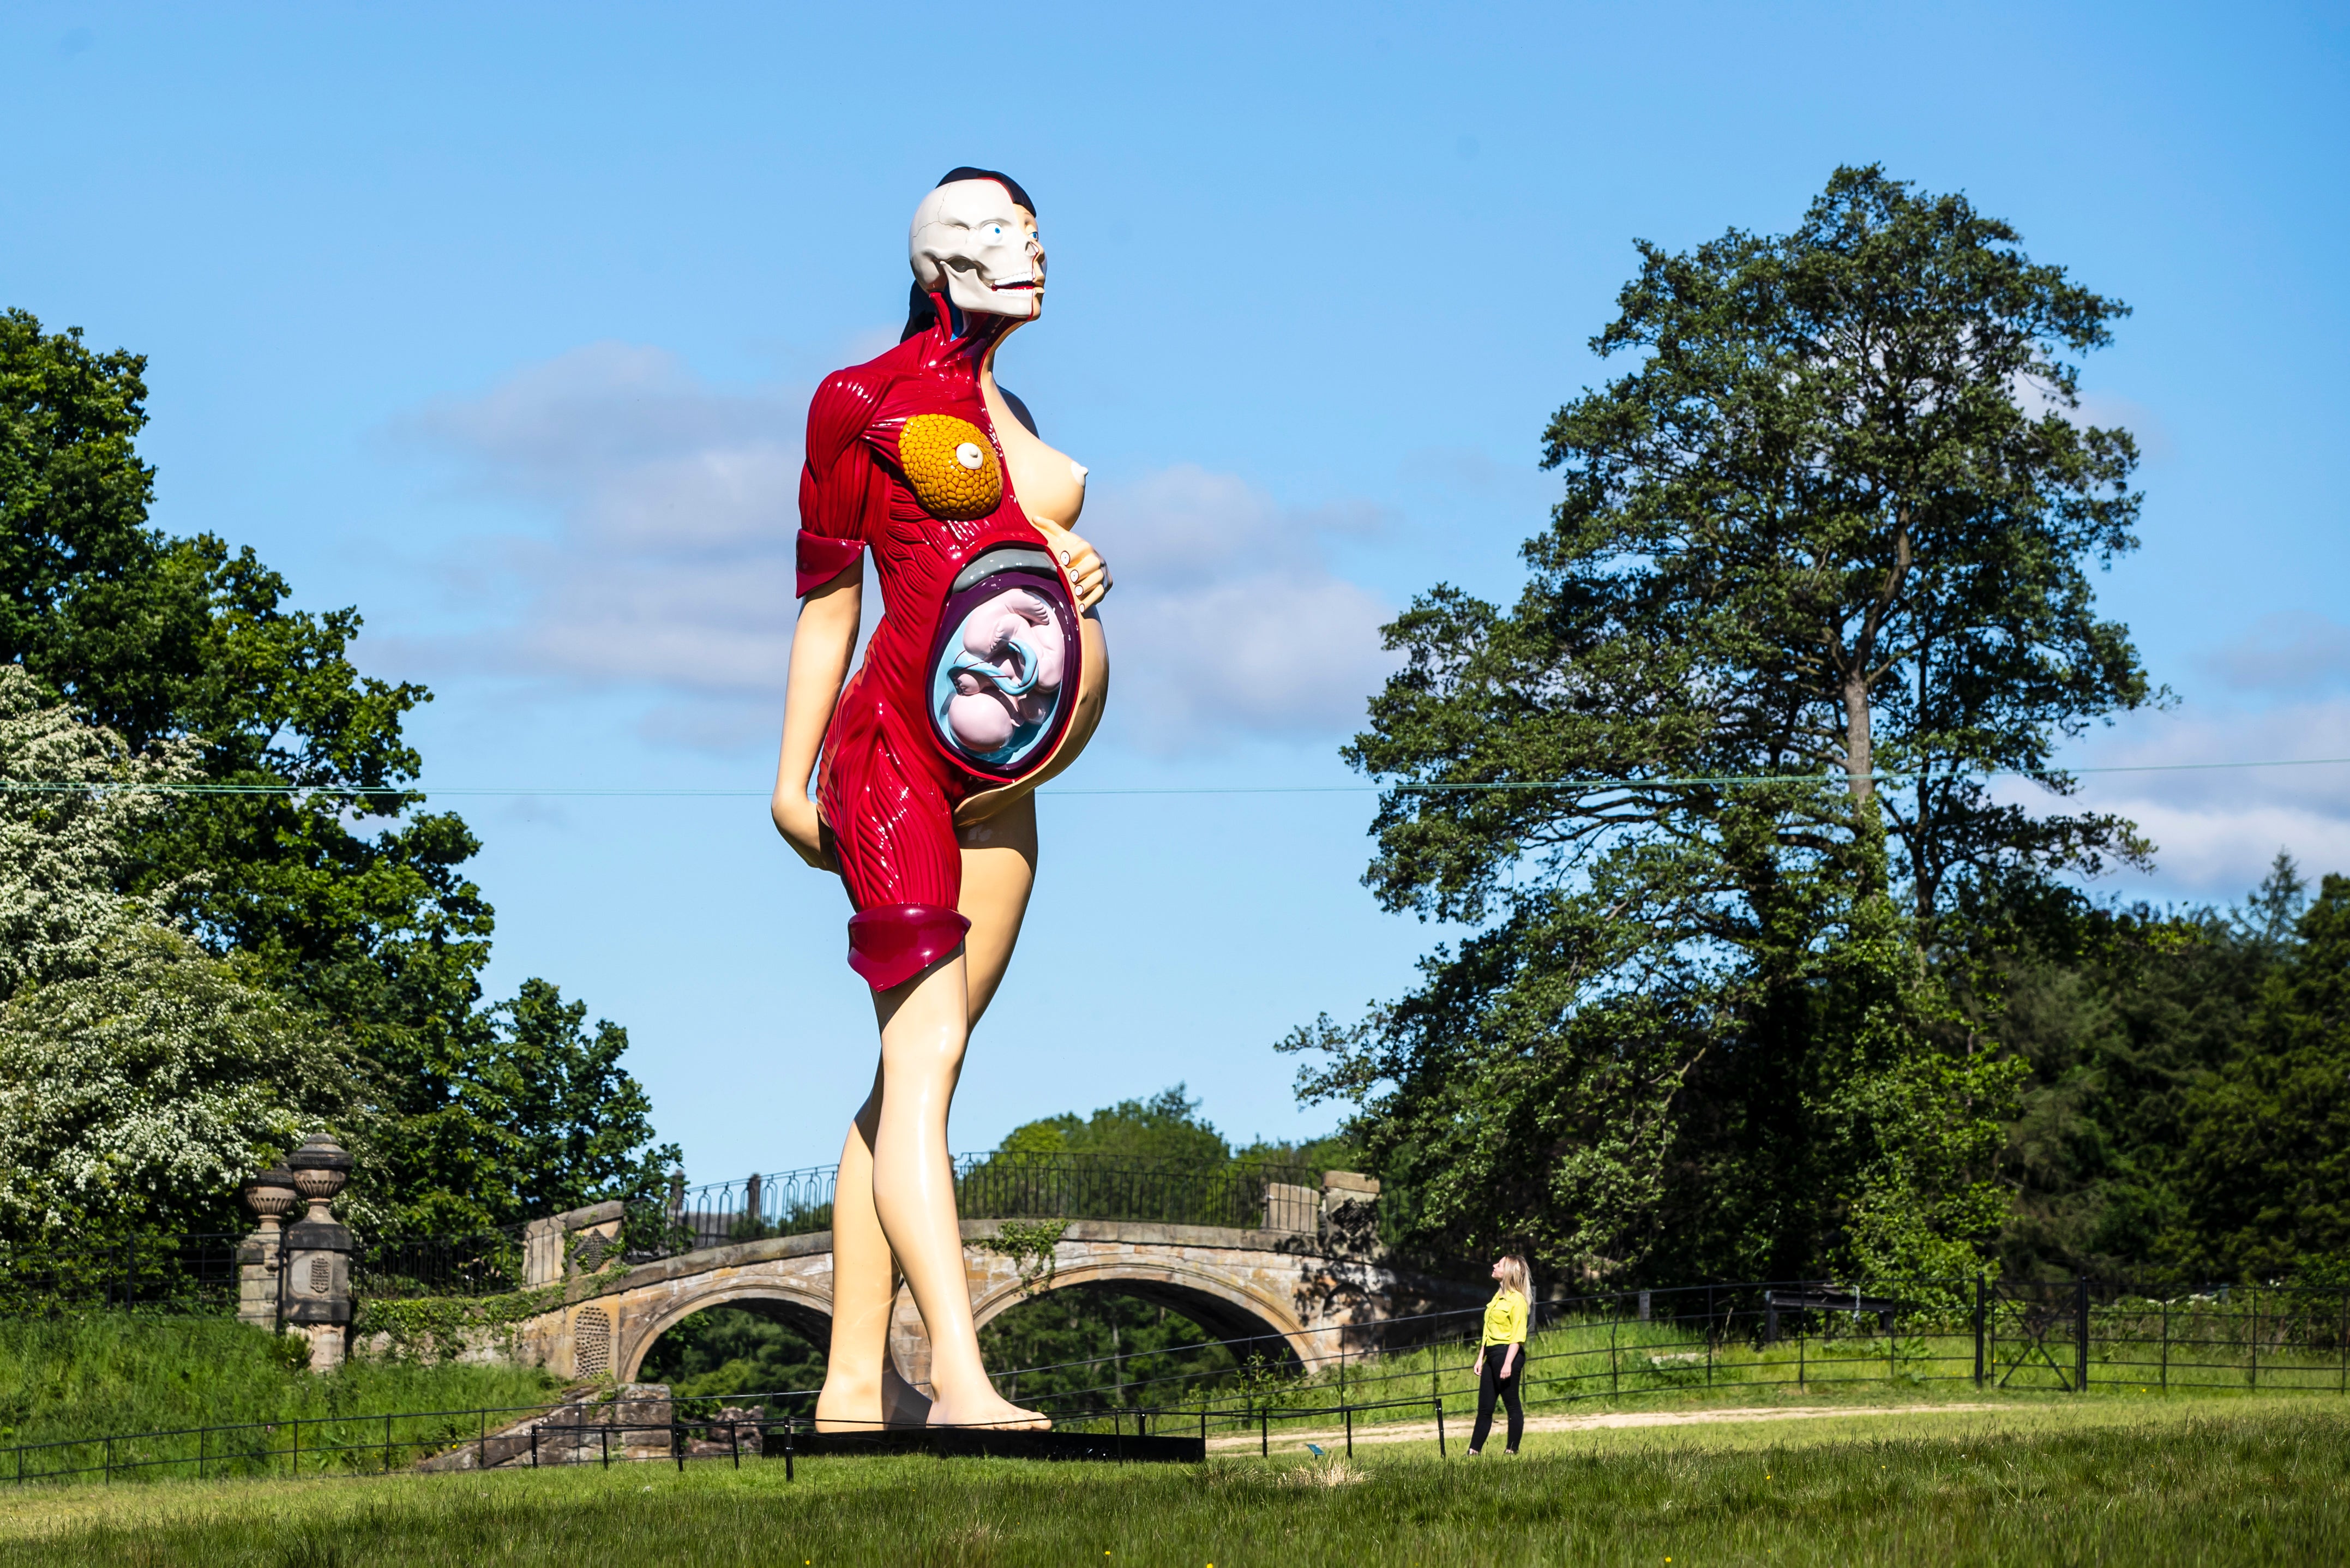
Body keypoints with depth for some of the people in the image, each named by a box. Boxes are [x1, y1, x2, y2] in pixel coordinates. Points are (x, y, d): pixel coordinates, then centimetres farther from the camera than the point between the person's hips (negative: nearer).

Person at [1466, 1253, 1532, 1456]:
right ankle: (1474, 1452, 7)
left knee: (1512, 1404, -2)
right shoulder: (1498, 1296, 18)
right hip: (1492, 1355, 9)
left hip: (1507, 1353, -9)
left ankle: (1512, 1450, 2)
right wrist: (1481, 1358, 18)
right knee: (1484, 1407, 7)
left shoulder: (1517, 1300, -9)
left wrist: (1508, 1364, -21)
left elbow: (1518, 1335, -14)